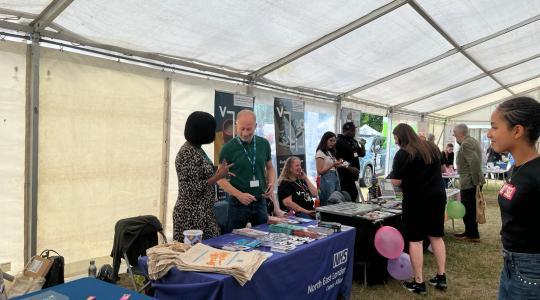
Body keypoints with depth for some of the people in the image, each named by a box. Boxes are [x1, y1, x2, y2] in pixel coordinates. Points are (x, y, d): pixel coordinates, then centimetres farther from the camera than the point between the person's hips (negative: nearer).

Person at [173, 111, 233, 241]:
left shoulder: (196, 149, 9)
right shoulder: (187, 154, -18)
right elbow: (193, 189, -20)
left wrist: (218, 173, 10)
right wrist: (218, 176, -16)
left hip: (204, 213, 9)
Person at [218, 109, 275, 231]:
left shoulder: (264, 144, 2)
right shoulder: (228, 148, -9)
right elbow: (221, 178, -6)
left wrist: (271, 183, -4)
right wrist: (239, 195, -19)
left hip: (260, 202, 3)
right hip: (238, 204, -3)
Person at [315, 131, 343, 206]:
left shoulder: (331, 152, 18)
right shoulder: (320, 153, -6)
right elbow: (320, 171, -13)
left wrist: (338, 164, 6)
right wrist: (333, 165, -20)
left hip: (335, 178, 8)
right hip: (327, 179, -8)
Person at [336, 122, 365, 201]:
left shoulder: (354, 141, 16)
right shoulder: (339, 142, -11)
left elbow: (362, 154, 21)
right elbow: (338, 159, -18)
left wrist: (362, 145, 2)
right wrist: (349, 168, -25)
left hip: (354, 174, 9)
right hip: (345, 175, -9)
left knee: (354, 195, 13)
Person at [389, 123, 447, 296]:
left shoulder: (403, 154, -13)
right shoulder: (432, 148, 9)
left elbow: (396, 182, -14)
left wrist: (406, 179, 6)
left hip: (416, 200, -7)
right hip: (438, 196, 7)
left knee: (415, 240, 1)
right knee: (436, 237, 15)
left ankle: (418, 283, 6)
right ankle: (441, 277, 22)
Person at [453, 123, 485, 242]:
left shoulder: (466, 144, -17)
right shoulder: (473, 141, 14)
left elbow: (475, 162, -26)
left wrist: (476, 181, -20)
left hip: (469, 183, -10)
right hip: (474, 181, 10)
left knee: (468, 210, 0)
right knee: (471, 209, 16)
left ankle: (472, 235, 8)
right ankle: (470, 232, 26)